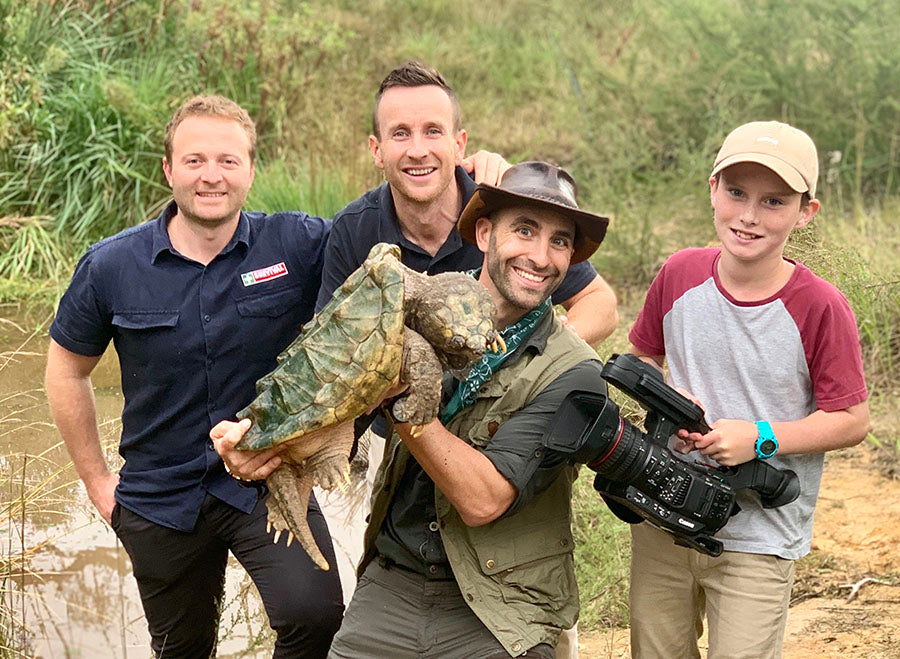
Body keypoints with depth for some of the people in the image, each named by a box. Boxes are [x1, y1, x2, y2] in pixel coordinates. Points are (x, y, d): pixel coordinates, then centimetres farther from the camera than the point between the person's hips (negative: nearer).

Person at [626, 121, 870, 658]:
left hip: (759, 539, -3)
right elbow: (642, 358, 12)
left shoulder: (820, 308, -15)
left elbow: (852, 421, -9)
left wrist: (760, 437, -21)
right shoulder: (681, 275, -4)